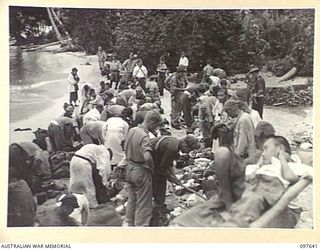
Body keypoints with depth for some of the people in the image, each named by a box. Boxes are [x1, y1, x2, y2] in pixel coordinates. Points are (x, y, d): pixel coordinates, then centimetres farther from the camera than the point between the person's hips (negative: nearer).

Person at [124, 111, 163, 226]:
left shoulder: (131, 130, 2)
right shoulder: (144, 136, -24)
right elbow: (147, 157, -37)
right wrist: (152, 168, -20)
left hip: (129, 169, 8)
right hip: (141, 172, -8)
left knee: (131, 201, 22)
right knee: (143, 205, 5)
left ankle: (130, 224, 36)